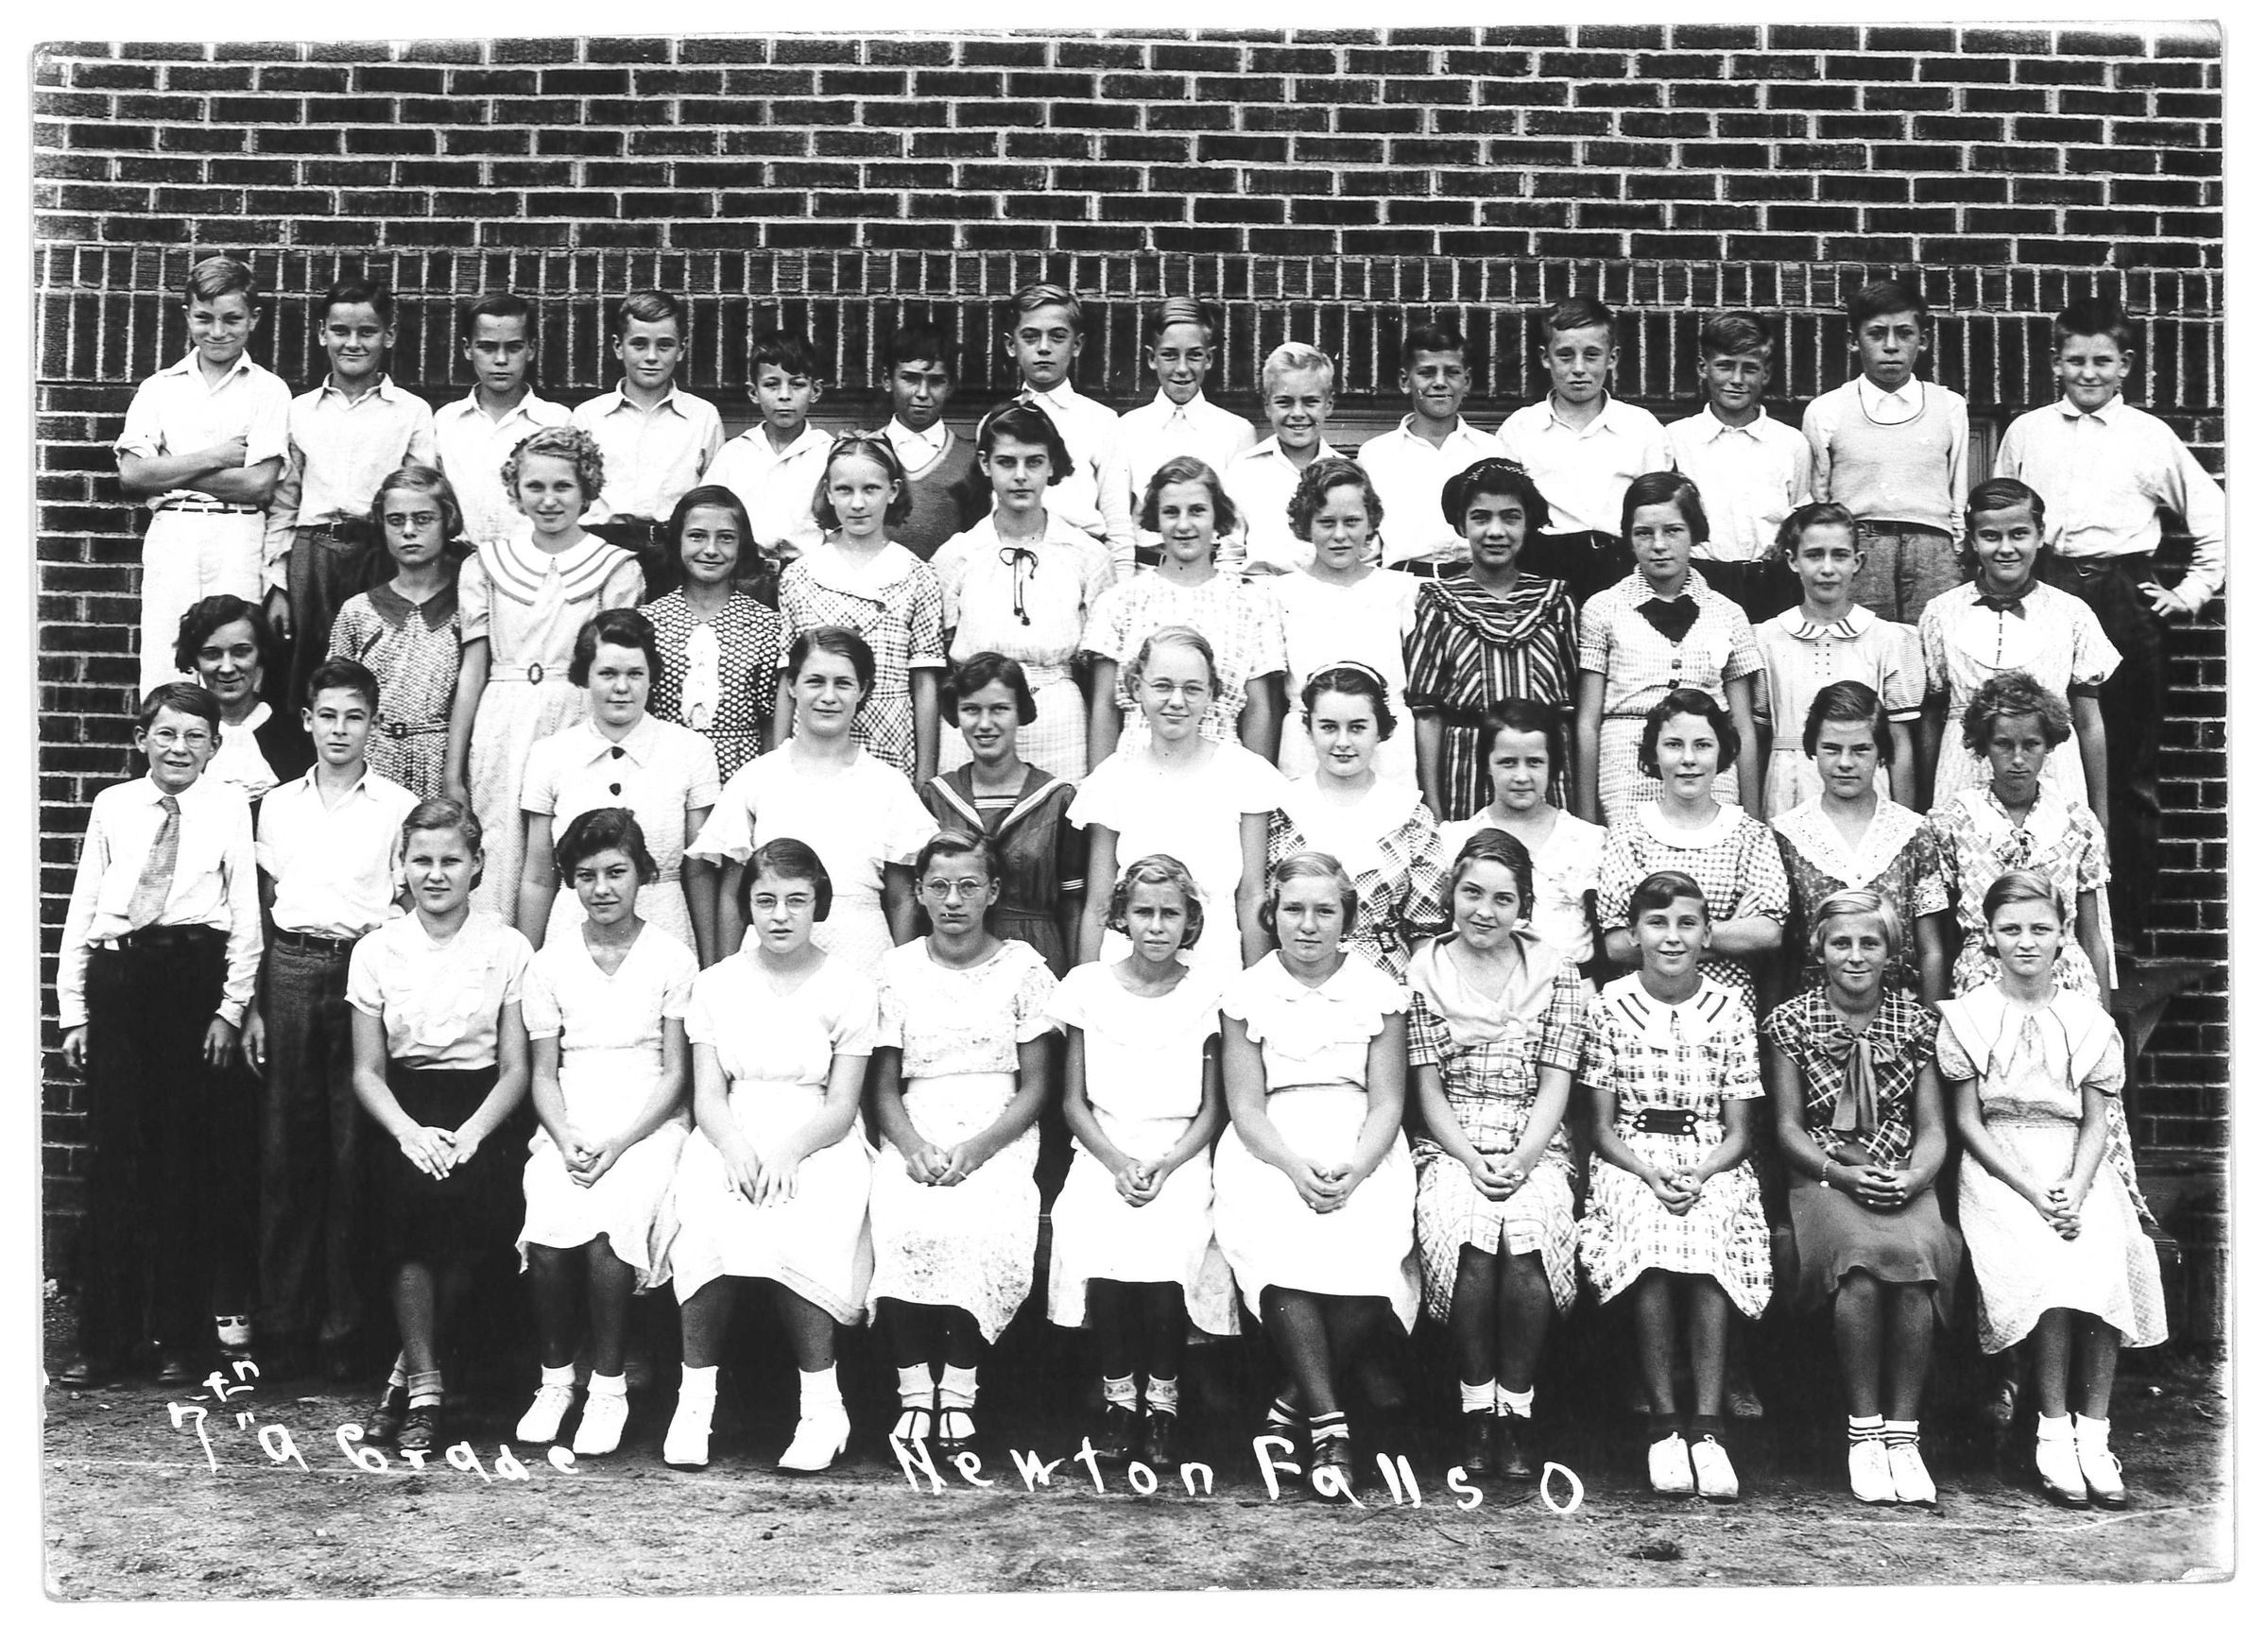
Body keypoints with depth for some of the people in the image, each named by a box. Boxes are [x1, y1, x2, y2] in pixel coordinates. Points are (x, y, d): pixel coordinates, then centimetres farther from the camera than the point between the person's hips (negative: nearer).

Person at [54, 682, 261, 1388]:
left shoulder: (229, 807, 3)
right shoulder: (112, 806, 9)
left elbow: (246, 915, 2)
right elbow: (81, 908, 10)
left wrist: (231, 1008, -4)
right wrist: (72, 1009, 6)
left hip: (195, 978, -1)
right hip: (117, 977, 2)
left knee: (188, 1162, 4)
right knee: (114, 1156, 2)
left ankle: (180, 1339, 13)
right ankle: (104, 1336, 11)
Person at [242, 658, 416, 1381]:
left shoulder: (398, 807, 5)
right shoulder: (278, 804, 13)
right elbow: (263, 909, 14)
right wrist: (253, 1005, 9)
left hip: (366, 969, -2)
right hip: (291, 969, 2)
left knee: (353, 1152, -2)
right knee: (286, 1148, 2)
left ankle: (342, 1326, 5)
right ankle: (283, 1320, 9)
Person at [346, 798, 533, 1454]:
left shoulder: (508, 949, 3)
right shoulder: (376, 951, 7)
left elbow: (516, 1069, 2)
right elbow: (367, 1070, 5)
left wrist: (471, 1134, -15)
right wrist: (409, 1130, -13)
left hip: (480, 1115, -1)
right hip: (404, 1113, 1)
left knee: (469, 1192, -28)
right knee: (411, 1184, -28)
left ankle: (408, 1374, -9)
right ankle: (425, 1388, -18)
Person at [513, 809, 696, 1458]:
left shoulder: (672, 958, 2)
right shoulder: (551, 961, 9)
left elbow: (675, 1074, -1)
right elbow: (543, 1072, 8)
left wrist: (616, 1144, -13)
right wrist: (567, 1140, -11)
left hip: (647, 1124, -2)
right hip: (569, 1126, 2)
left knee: (607, 1229, -29)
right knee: (547, 1232, -26)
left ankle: (608, 1386, -12)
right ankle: (555, 1380, -5)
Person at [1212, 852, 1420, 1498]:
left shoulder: (1379, 991, 9)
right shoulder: (1247, 993, 7)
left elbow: (1387, 1104, 3)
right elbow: (1246, 1107, 1)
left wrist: (1353, 1172, -15)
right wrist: (1295, 1168, -17)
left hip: (1362, 1153, 1)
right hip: (1270, 1153, 0)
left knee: (1370, 1252, -29)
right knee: (1282, 1248, -32)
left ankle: (1293, 1406, -11)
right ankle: (1329, 1427, -29)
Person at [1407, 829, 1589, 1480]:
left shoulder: (1557, 975, 8)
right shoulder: (1423, 970, 7)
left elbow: (1554, 1085, 2)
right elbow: (1428, 1087, 4)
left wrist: (1520, 1161, -13)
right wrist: (1471, 1160, -11)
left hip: (1534, 1146, 0)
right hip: (1451, 1147, 0)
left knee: (1528, 1238, -31)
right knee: (1469, 1238, -31)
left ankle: (1516, 1409, -16)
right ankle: (1476, 1410, -16)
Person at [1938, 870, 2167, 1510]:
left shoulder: (2089, 1020, 11)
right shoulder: (1967, 1017, 4)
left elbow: (2097, 1121, 8)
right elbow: (1967, 1121, 0)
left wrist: (2075, 1189, -11)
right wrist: (2031, 1191, -12)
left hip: (2074, 1170, 2)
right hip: (1997, 1170, -2)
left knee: (2107, 1260, -28)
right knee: (2050, 1265, -30)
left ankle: (2093, 1433, -20)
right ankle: (2053, 1434, -20)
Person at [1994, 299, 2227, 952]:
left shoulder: (2151, 437, 6)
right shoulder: (2025, 433, 11)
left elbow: (2215, 519, 11)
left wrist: (2192, 592, 6)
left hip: (2126, 601, -1)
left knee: (2128, 770, 3)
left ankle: (2127, 921, 11)